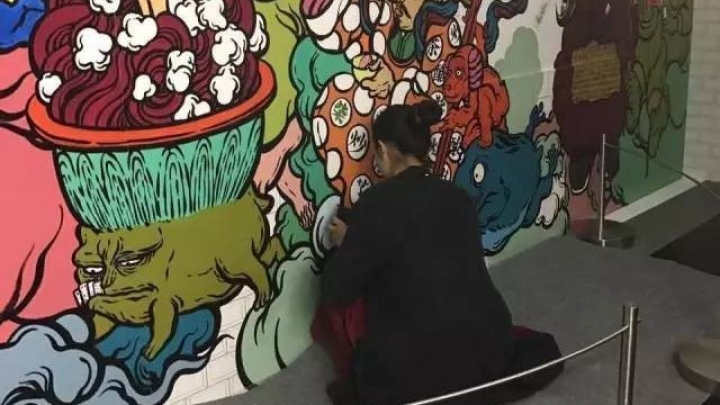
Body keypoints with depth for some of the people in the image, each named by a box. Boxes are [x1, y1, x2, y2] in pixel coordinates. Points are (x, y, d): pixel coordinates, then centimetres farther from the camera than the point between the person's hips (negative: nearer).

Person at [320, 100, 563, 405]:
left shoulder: (375, 205, -13)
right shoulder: (457, 198, 4)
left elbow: (336, 295, -5)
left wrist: (345, 244, 15)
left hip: (422, 364, -6)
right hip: (487, 346, 6)